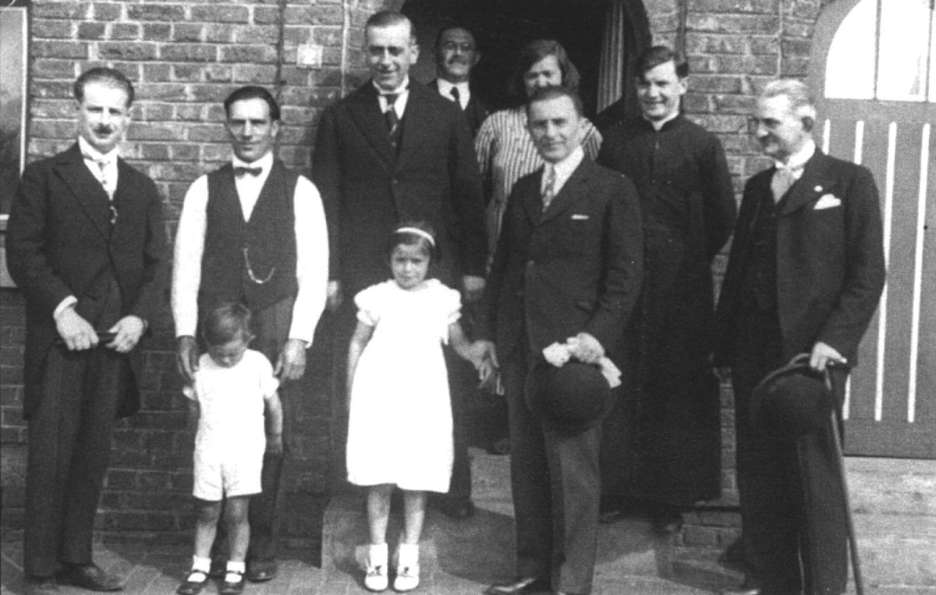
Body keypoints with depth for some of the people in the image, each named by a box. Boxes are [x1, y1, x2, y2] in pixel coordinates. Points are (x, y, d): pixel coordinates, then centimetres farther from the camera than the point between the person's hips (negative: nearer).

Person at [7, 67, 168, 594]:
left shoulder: (143, 189, 16)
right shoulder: (44, 177, 4)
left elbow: (156, 264, 11)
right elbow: (22, 252, -4)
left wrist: (139, 317, -5)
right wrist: (62, 310, -14)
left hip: (118, 339, 4)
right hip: (60, 338, -3)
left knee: (94, 455, 7)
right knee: (50, 454, -2)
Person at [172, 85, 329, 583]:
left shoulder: (300, 190, 6)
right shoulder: (204, 189, 12)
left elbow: (313, 270, 1)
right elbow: (186, 266, 8)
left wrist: (298, 338, -7)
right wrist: (185, 333, 0)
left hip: (276, 334, -1)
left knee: (270, 443, -1)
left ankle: (261, 550, 11)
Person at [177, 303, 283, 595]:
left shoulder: (258, 363, -4)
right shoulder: (201, 366, 1)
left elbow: (273, 403, 7)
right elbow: (194, 407, 13)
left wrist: (276, 436, 16)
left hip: (245, 450, -2)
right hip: (209, 449, 2)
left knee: (236, 513, -3)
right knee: (207, 512, 7)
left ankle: (235, 570, 10)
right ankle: (200, 567, 19)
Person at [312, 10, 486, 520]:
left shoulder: (446, 116, 8)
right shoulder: (339, 118, 6)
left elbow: (468, 195, 8)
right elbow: (326, 199, 4)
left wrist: (473, 266, 4)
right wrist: (328, 272, -2)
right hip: (363, 272, 0)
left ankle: (454, 490, 13)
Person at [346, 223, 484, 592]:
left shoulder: (442, 299, 2)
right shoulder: (377, 298, 0)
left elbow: (458, 342, 12)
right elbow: (357, 344, 7)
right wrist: (351, 392, 7)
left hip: (422, 400, 1)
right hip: (379, 398, -1)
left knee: (416, 484, 5)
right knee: (378, 482, 3)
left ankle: (409, 557, 17)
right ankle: (377, 555, 15)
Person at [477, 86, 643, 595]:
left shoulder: (612, 190, -1)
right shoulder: (522, 191, 17)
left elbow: (625, 273, -6)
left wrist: (599, 334, -16)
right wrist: (490, 332, 15)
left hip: (573, 346, -6)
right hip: (518, 345, 6)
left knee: (572, 466, -4)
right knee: (526, 462, 9)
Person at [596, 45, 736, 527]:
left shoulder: (702, 144, 1)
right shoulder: (615, 140, 7)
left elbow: (724, 216, 3)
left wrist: (693, 260, 3)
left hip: (683, 285, -1)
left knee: (679, 387, 4)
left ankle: (672, 495, 15)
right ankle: (615, 485, 17)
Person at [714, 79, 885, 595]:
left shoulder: (849, 182, -1)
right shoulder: (757, 186, 16)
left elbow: (868, 274, -6)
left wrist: (835, 339, -16)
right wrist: (725, 341, 11)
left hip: (814, 353, -5)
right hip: (753, 352, 5)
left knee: (816, 474, -1)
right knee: (758, 472, 8)